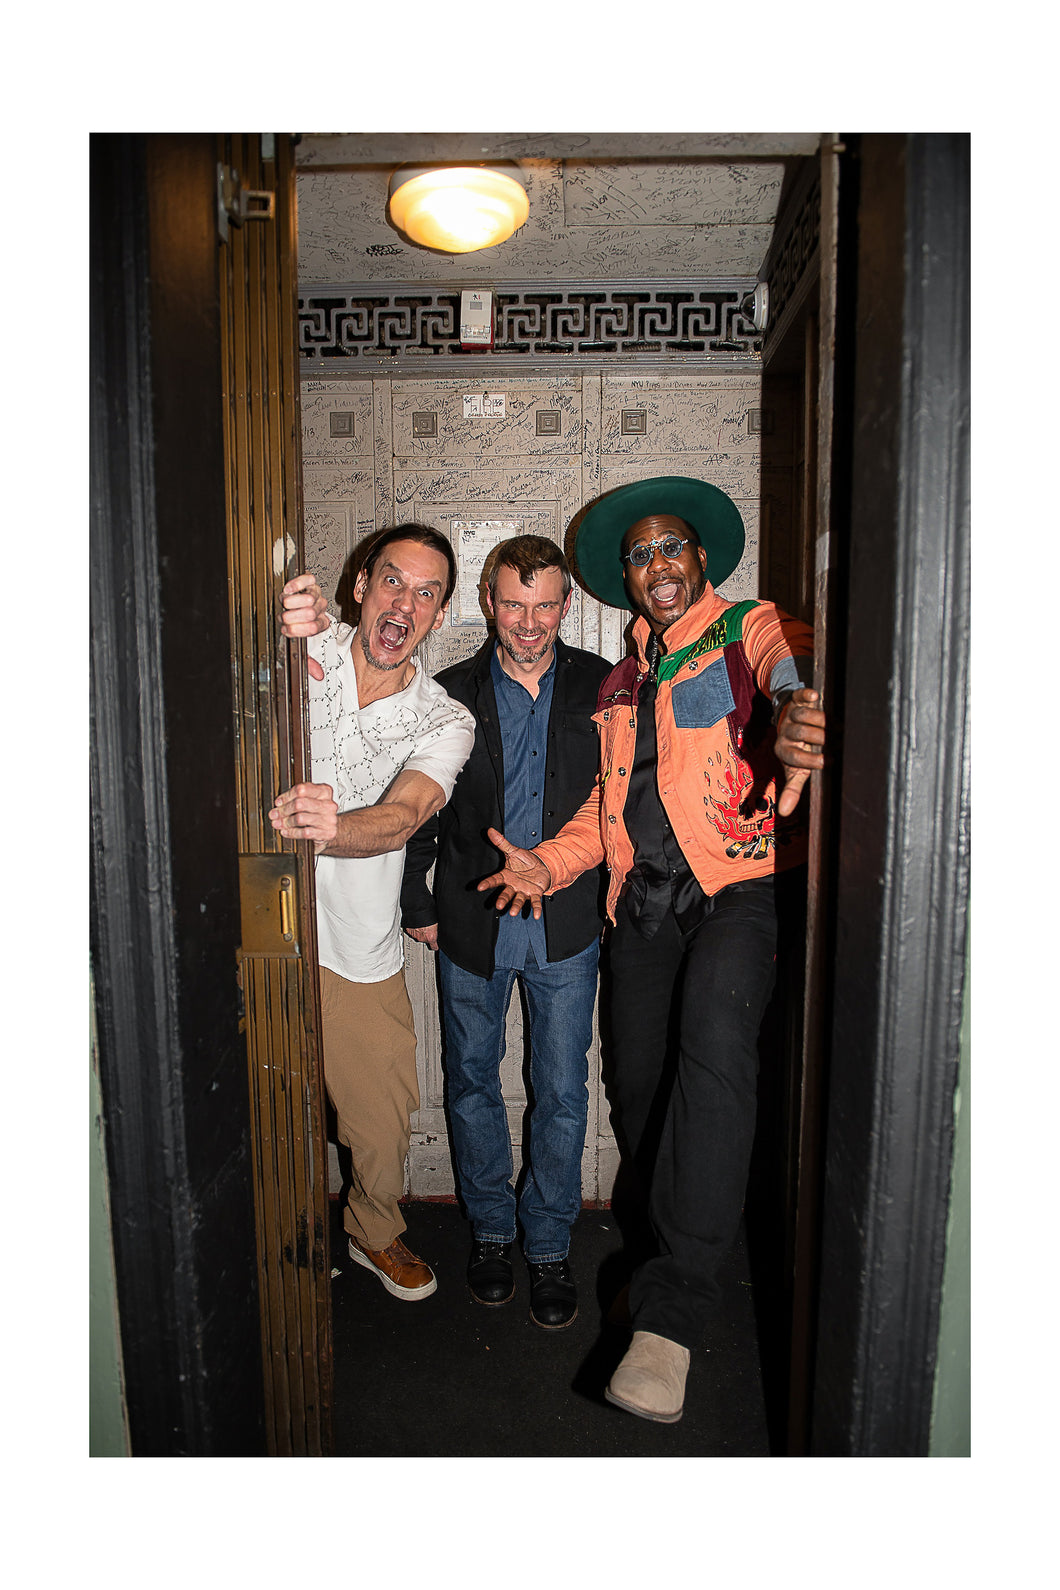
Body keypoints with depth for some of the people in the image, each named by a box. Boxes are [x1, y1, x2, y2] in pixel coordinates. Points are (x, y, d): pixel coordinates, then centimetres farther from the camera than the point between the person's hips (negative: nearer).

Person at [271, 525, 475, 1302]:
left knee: (383, 1131, 11)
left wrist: (333, 829, -41)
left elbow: (403, 815, -19)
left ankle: (376, 1232, 43)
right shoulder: (301, 651, -3)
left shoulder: (446, 721, -2)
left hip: (359, 956, 1)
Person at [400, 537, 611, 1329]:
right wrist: (418, 903, 6)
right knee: (473, 1084, 14)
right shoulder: (452, 694, 0)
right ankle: (491, 1228, 35)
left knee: (563, 1093, 7)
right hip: (472, 923, 1)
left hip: (567, 927, 0)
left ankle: (549, 1244, 28)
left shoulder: (599, 686, -1)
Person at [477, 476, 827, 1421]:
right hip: (645, 900, 6)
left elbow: (797, 665, -22)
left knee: (715, 1033, -30)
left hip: (739, 890, -6)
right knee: (640, 1081, 7)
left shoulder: (752, 631, 4)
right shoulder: (625, 680, 21)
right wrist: (550, 863, 4)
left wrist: (800, 706, -46)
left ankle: (672, 1310, -24)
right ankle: (677, 1235, 35)